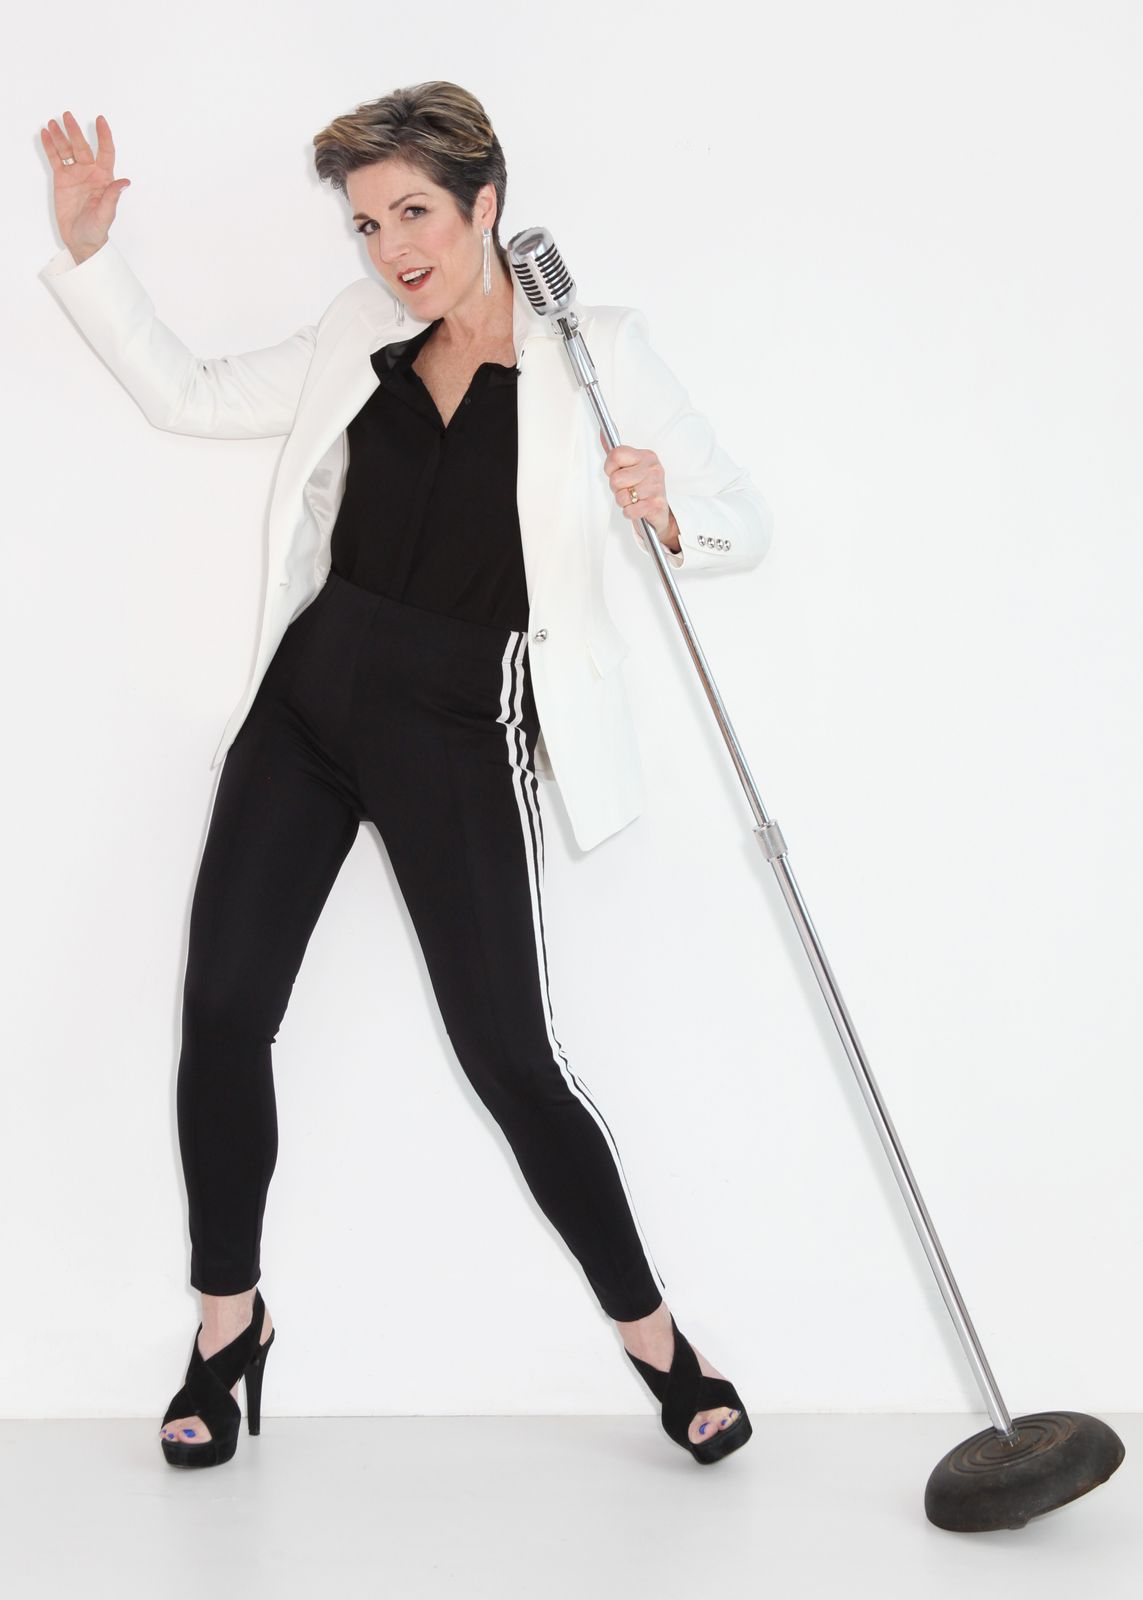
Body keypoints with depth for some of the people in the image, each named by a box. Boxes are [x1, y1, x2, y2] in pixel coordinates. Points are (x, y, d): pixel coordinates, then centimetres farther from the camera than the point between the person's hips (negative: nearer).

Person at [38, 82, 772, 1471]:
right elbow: (188, 397, 16)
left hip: (461, 739, -4)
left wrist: (667, 513, -25)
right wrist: (88, 252, 8)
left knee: (510, 1055, -4)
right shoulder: (362, 339, 10)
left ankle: (656, 1339, 14)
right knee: (220, 1012, -1)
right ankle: (230, 1321, 19)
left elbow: (744, 521, -2)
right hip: (311, 696, 4)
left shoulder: (596, 353, -2)